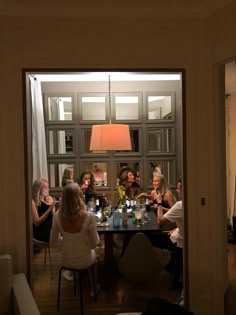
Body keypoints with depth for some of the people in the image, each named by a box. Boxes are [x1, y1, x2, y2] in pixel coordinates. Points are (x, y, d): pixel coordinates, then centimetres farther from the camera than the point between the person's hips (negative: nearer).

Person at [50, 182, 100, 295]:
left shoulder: (57, 216, -18)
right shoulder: (89, 217, -27)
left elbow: (53, 243, -7)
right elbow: (93, 245, -17)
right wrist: (96, 236, 3)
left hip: (65, 261, 3)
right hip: (84, 262, -2)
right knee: (94, 252, 32)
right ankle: (93, 287, 45)